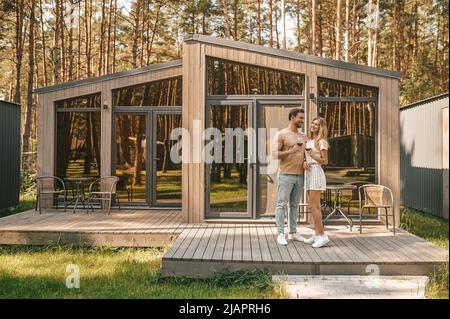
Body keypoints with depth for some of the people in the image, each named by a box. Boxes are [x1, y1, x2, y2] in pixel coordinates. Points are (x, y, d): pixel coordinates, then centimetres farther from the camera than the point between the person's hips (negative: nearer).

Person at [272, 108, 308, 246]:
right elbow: (275, 154, -11)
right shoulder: (281, 134, -4)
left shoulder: (303, 137, 15)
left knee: (295, 205, 9)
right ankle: (280, 234, 0)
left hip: (300, 176, 6)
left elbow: (305, 154, 19)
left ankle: (293, 233, 16)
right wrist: (290, 151, -24)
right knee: (282, 204, -3)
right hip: (285, 175, -6)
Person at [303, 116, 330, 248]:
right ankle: (317, 235, 14)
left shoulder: (321, 141, -6)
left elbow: (325, 161, -9)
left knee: (312, 205, -12)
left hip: (316, 172, -8)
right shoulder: (308, 141, 16)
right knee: (315, 206, 9)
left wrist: (314, 156, -25)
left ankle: (322, 235, -7)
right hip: (308, 172, 8)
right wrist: (304, 163, -4)